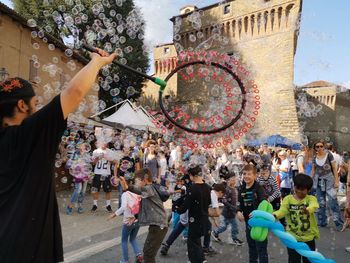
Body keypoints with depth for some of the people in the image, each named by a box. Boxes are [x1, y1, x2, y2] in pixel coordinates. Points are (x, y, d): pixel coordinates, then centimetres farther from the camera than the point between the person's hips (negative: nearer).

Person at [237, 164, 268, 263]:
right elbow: (240, 204, 10)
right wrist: (239, 212, -8)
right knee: (251, 247, 22)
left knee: (261, 248, 4)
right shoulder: (241, 189, 2)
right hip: (248, 222, 6)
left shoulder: (258, 188, -16)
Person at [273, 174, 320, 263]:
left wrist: (308, 210, -54)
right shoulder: (288, 199, -5)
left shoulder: (311, 198, -6)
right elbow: (283, 210, -21)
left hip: (308, 237, 1)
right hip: (293, 237, -1)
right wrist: (274, 215, -44)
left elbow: (314, 206, -29)